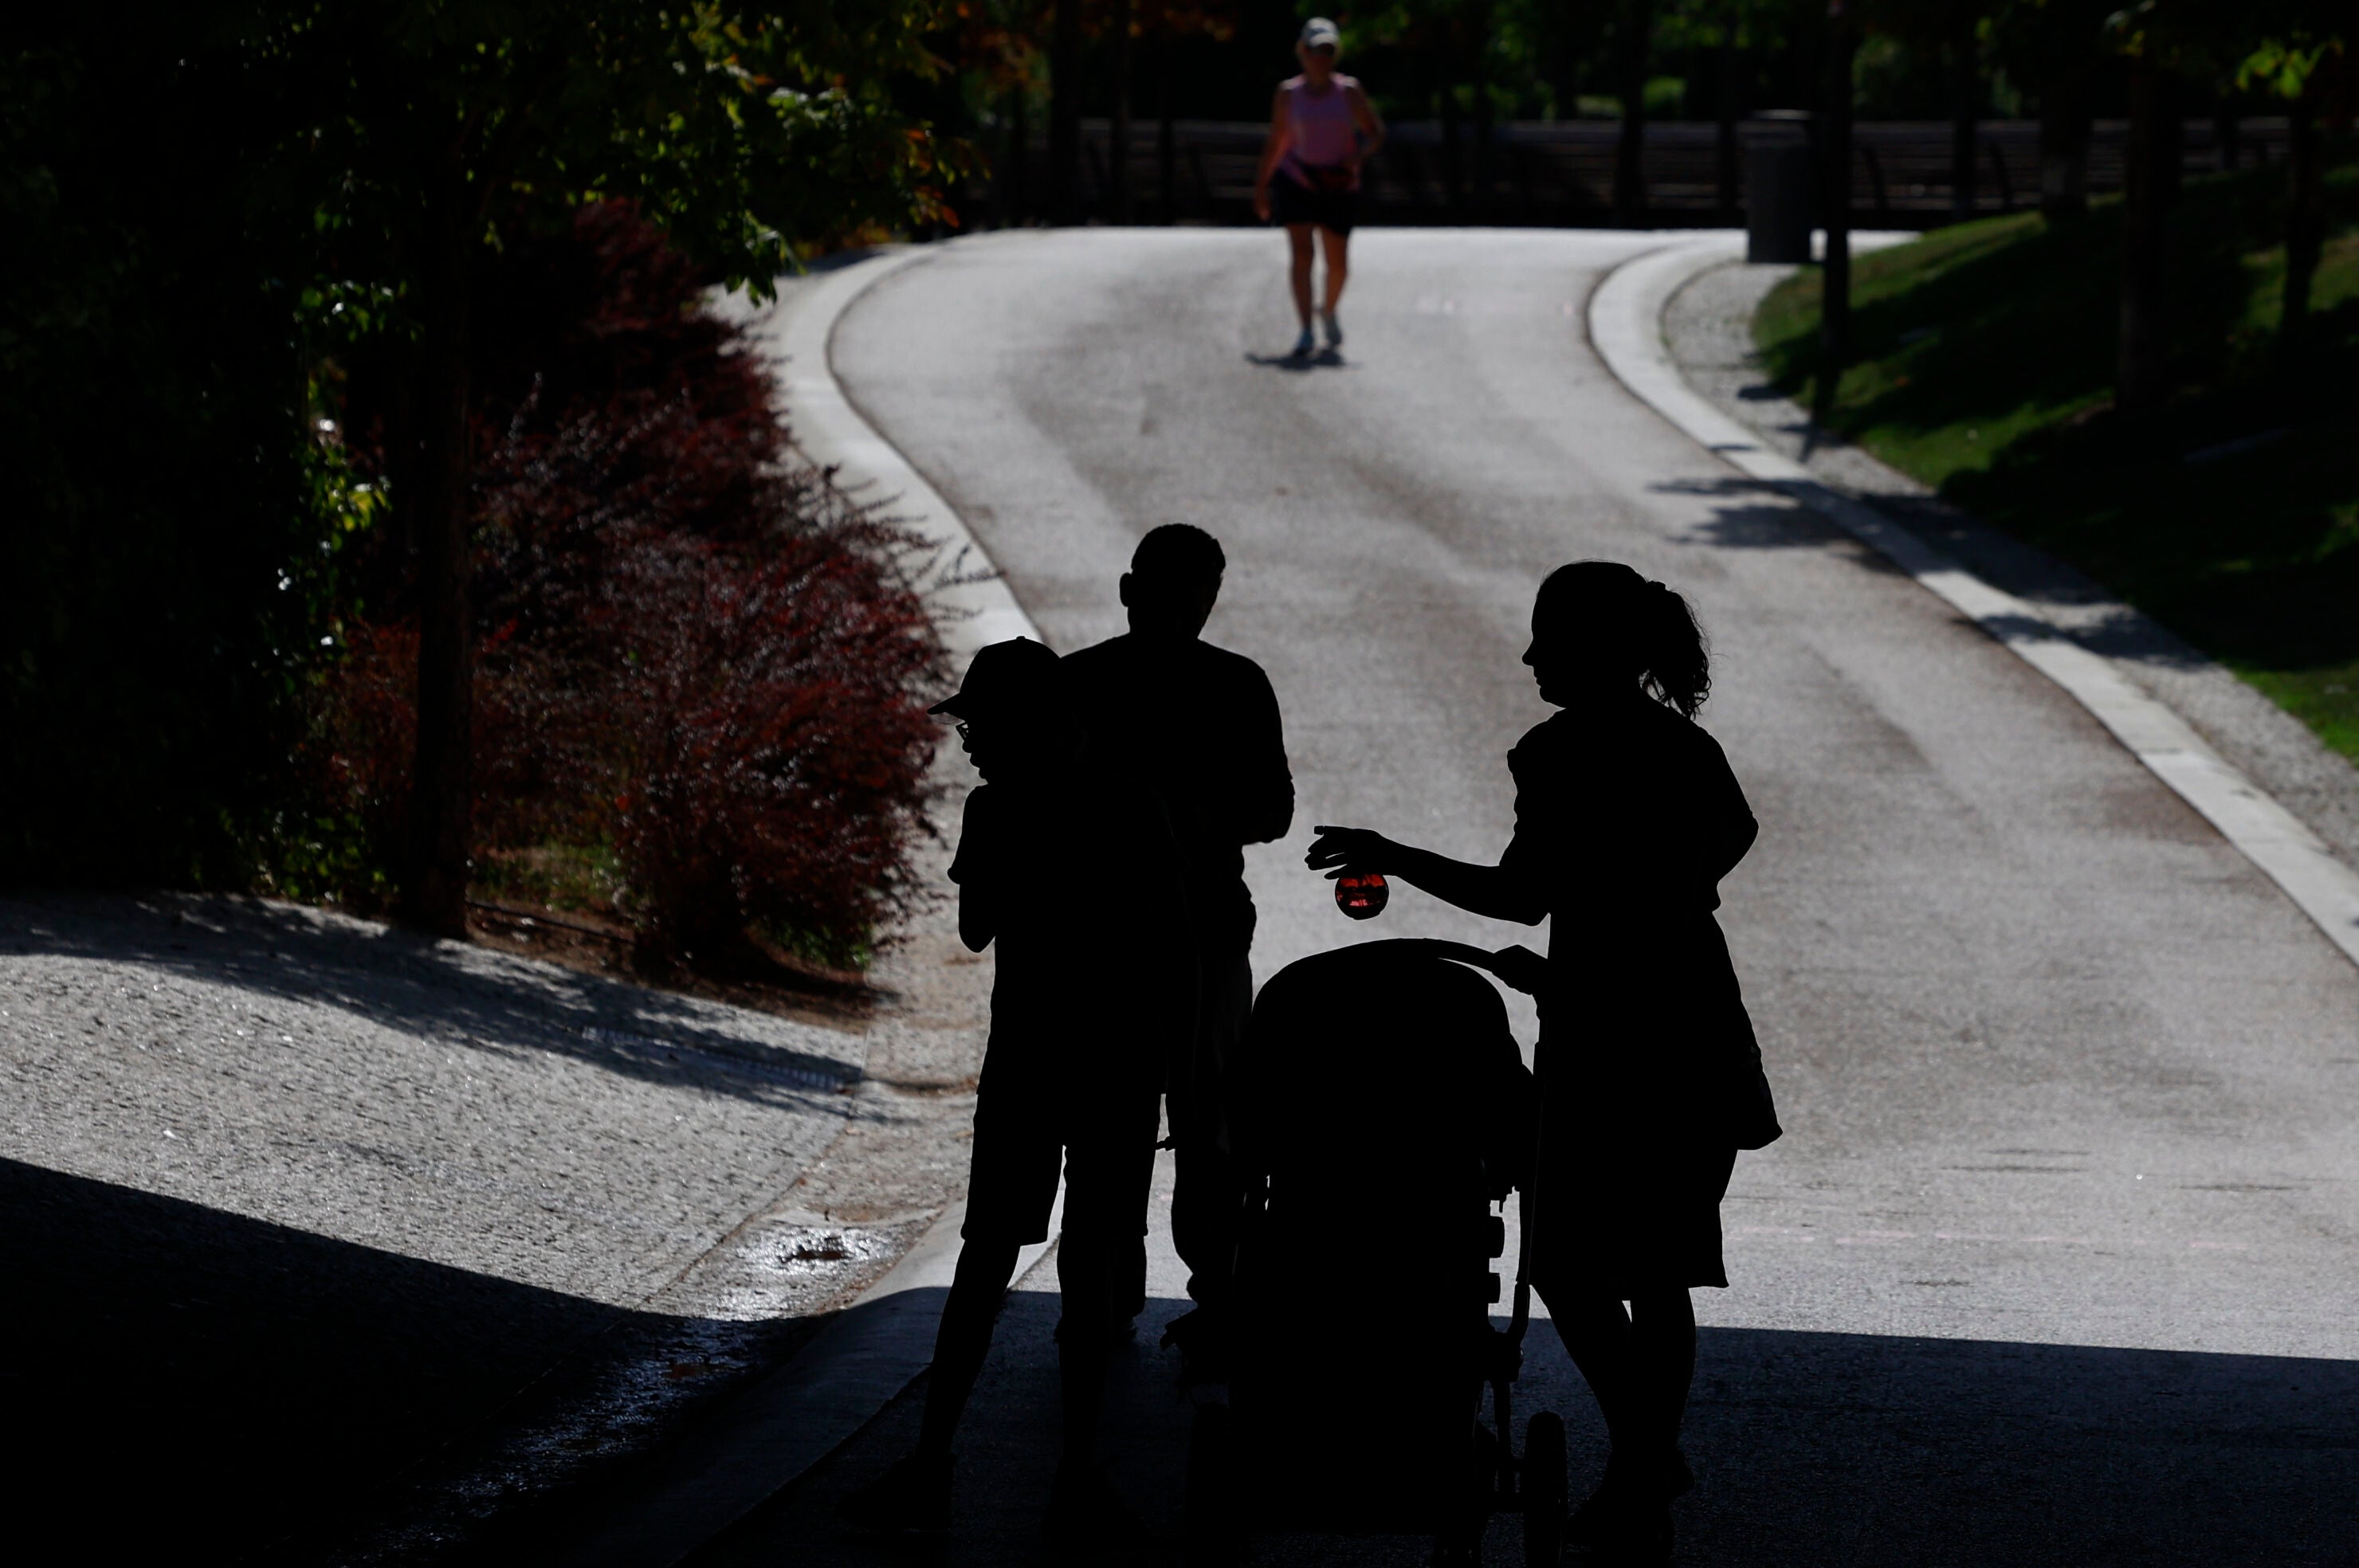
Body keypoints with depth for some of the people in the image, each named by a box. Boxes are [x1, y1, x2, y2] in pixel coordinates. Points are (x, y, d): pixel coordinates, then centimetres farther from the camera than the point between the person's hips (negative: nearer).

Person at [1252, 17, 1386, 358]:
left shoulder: (1349, 92, -1)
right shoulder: (1288, 94, 1)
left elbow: (1375, 133, 3)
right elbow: (1276, 141, 8)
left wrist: (1358, 157, -16)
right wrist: (1261, 185, 8)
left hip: (1337, 185, 1)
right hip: (1295, 180, -1)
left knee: (1338, 262, 8)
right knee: (1301, 254, -14)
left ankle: (1329, 311, 39)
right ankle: (1305, 333, -18)